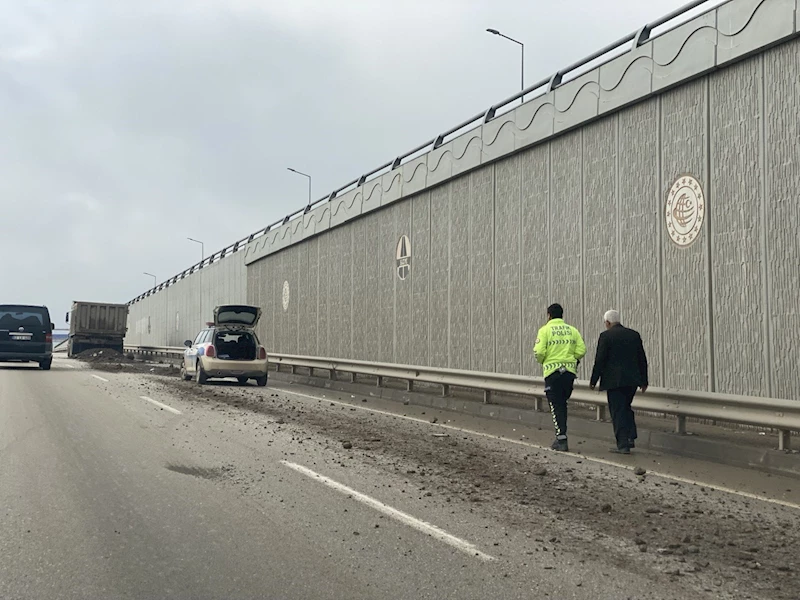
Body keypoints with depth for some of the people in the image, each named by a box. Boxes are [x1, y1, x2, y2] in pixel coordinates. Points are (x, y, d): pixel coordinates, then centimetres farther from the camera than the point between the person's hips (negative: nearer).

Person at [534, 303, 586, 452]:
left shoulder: (545, 330, -3)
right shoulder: (572, 330, 8)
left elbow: (539, 351, -12)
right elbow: (581, 350, 0)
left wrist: (541, 361, 9)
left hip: (552, 371, -4)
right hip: (570, 371, 4)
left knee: (556, 406, 1)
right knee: (562, 404, 17)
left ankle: (562, 440, -5)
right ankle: (561, 435, 21)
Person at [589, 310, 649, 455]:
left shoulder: (606, 336, -8)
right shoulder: (634, 335, 8)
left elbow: (600, 360, -10)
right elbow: (642, 359, 11)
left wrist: (593, 380, -1)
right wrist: (643, 381, 17)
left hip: (614, 380, -5)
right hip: (632, 380, 6)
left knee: (618, 411, 0)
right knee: (626, 407, 21)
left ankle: (623, 444, -2)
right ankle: (630, 438, 14)